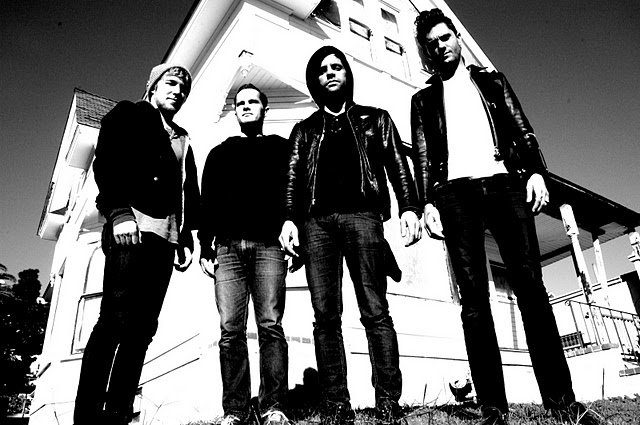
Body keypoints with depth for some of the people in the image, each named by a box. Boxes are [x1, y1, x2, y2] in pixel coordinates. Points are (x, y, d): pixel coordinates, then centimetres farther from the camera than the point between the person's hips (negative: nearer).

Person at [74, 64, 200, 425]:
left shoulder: (182, 140, 29)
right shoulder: (128, 115, 13)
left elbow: (190, 193, 23)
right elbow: (107, 162, -3)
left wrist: (186, 239, 13)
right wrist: (119, 211, -16)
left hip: (166, 236, 6)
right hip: (131, 225, -6)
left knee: (142, 327, -1)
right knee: (117, 320, -15)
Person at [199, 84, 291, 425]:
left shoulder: (280, 147, 18)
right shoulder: (219, 153, 24)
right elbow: (207, 202, 18)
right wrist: (205, 245, 6)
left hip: (268, 244, -2)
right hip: (228, 246, 2)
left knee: (270, 325, -7)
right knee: (231, 329, -3)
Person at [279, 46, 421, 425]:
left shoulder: (375, 119, 22)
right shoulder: (305, 130, 25)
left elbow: (397, 166, 11)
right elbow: (294, 178, 15)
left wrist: (409, 208, -4)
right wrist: (290, 219, -1)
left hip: (361, 213, -1)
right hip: (317, 220, 2)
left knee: (375, 310, -8)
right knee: (326, 315, -5)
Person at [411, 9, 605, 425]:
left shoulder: (492, 81, 24)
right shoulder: (424, 99, 21)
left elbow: (522, 131, 14)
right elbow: (422, 156, 9)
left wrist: (536, 171, -4)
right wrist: (428, 201, -5)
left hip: (505, 182, 1)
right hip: (455, 191, -1)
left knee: (530, 284, -8)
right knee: (473, 296, -7)